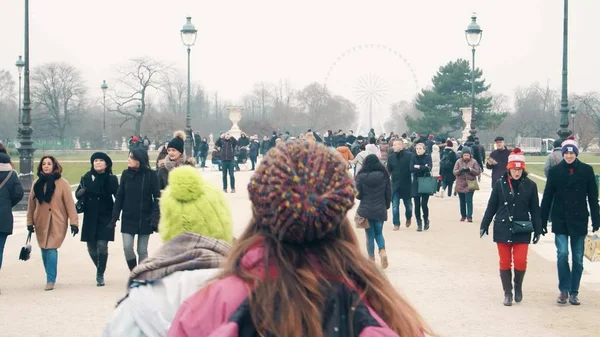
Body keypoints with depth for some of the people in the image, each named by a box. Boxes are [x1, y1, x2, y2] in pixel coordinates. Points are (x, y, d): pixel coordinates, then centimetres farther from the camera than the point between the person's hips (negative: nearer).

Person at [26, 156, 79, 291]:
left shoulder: (62, 183, -5)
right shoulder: (37, 183, 6)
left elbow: (69, 204, -7)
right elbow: (31, 204, 9)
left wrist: (74, 222, -11)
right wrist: (30, 222, 8)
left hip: (57, 223, -4)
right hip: (41, 223, 4)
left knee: (51, 250, -13)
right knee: (45, 250, 8)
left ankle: (50, 280, -6)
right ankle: (51, 278, 22)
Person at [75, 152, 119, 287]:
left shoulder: (111, 179, -2)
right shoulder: (86, 178, 4)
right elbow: (78, 194, 11)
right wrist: (80, 192, -12)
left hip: (105, 217, -3)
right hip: (90, 217, 3)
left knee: (102, 245, -11)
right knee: (91, 246, 8)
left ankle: (100, 275, 0)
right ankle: (99, 268, 34)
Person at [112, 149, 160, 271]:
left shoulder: (151, 175, -7)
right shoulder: (126, 174, 1)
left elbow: (157, 197, -5)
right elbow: (119, 196, 4)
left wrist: (155, 216, -15)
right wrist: (115, 216, 0)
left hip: (145, 219, -2)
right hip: (128, 218, 2)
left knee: (142, 250, 4)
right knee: (127, 247, -7)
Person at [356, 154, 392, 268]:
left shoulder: (361, 176, -9)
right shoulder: (384, 175, -3)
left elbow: (358, 195, -6)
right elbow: (388, 193, 2)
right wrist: (386, 206, 16)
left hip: (366, 210, -2)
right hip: (380, 210, 2)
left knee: (370, 235, 9)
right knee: (379, 233, 16)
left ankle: (372, 259, 11)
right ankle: (382, 251, -10)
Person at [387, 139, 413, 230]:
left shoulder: (409, 156, -9)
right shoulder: (391, 157, 2)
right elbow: (388, 170, 6)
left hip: (406, 184, -2)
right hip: (395, 185, 2)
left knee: (408, 204, 12)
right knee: (395, 206, -1)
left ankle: (408, 218, 40)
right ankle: (396, 224, 9)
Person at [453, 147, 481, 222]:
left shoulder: (473, 162, -1)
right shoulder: (459, 162, 3)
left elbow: (478, 172, -3)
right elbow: (454, 172, -1)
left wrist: (470, 169, -19)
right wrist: (460, 170, -21)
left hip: (470, 185, -3)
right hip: (460, 185, 3)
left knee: (469, 201, -10)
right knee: (462, 201, 11)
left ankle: (469, 216, -8)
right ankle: (463, 216, 24)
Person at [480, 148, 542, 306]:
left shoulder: (530, 185, -2)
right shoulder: (500, 184, -1)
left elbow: (535, 210, 3)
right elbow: (491, 206, 5)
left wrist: (538, 230, 3)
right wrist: (484, 225, 5)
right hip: (502, 229, 1)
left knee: (520, 262, -7)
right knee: (505, 263, 5)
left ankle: (518, 286, 21)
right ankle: (507, 293, 18)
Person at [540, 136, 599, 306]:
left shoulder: (586, 170, -1)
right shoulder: (555, 171, -1)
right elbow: (547, 198, 2)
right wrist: (543, 222, 1)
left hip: (579, 220, 1)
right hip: (560, 220, -1)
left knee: (577, 258, 6)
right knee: (562, 254, -10)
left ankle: (574, 292, 18)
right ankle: (564, 290, 4)